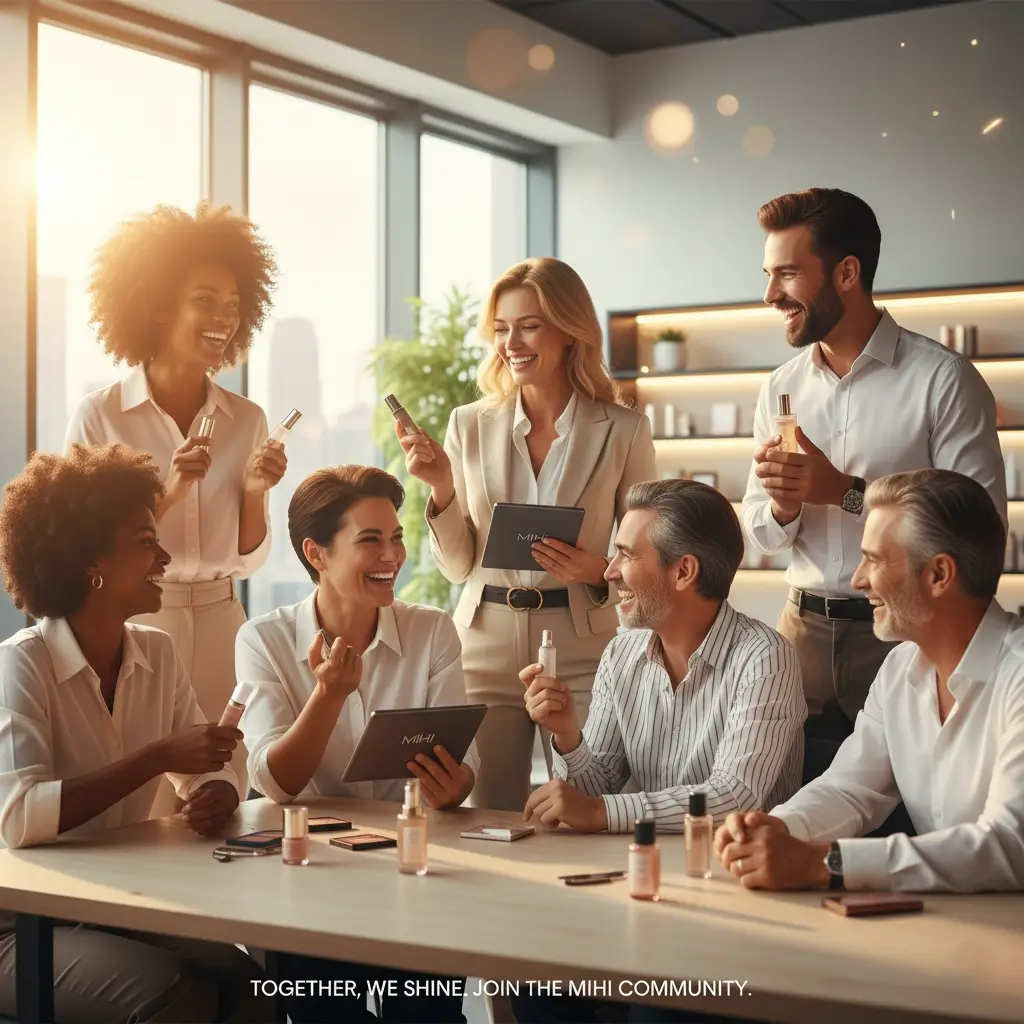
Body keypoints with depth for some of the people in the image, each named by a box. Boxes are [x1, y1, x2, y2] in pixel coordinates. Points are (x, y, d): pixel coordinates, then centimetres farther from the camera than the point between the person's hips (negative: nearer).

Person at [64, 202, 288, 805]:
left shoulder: (247, 420, 5)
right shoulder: (100, 417, -6)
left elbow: (248, 561, 8)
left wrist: (256, 491, -9)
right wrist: (169, 493, -19)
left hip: (221, 629, 3)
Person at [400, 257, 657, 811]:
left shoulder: (623, 431, -2)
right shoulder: (470, 425, 4)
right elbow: (457, 565, 6)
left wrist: (597, 572, -15)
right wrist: (441, 486, -9)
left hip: (582, 655, -2)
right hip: (487, 651, 2)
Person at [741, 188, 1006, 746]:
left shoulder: (943, 380, -9)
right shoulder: (781, 389, 8)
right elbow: (760, 533, 12)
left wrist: (847, 492, -20)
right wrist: (782, 505, -11)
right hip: (804, 628, 4)